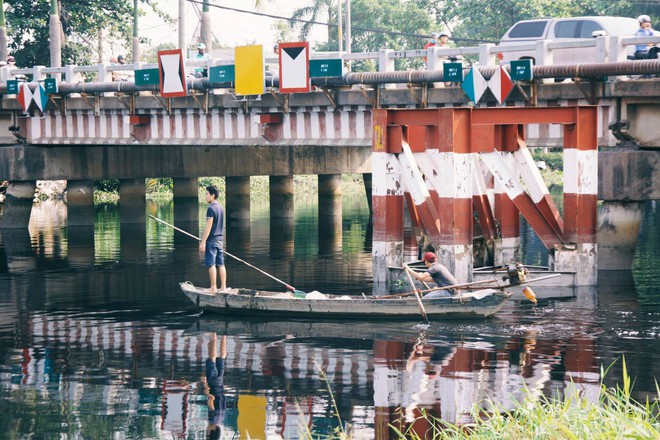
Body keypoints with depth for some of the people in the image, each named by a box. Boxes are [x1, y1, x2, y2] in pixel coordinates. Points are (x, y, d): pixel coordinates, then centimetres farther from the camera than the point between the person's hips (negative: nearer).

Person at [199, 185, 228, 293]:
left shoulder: (211, 208, -15)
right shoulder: (220, 208, 13)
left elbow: (208, 227, -18)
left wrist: (203, 242, -17)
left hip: (211, 240, -9)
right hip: (219, 239, 9)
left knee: (211, 265, -5)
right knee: (220, 264, 9)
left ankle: (213, 288, -4)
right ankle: (223, 287, 10)